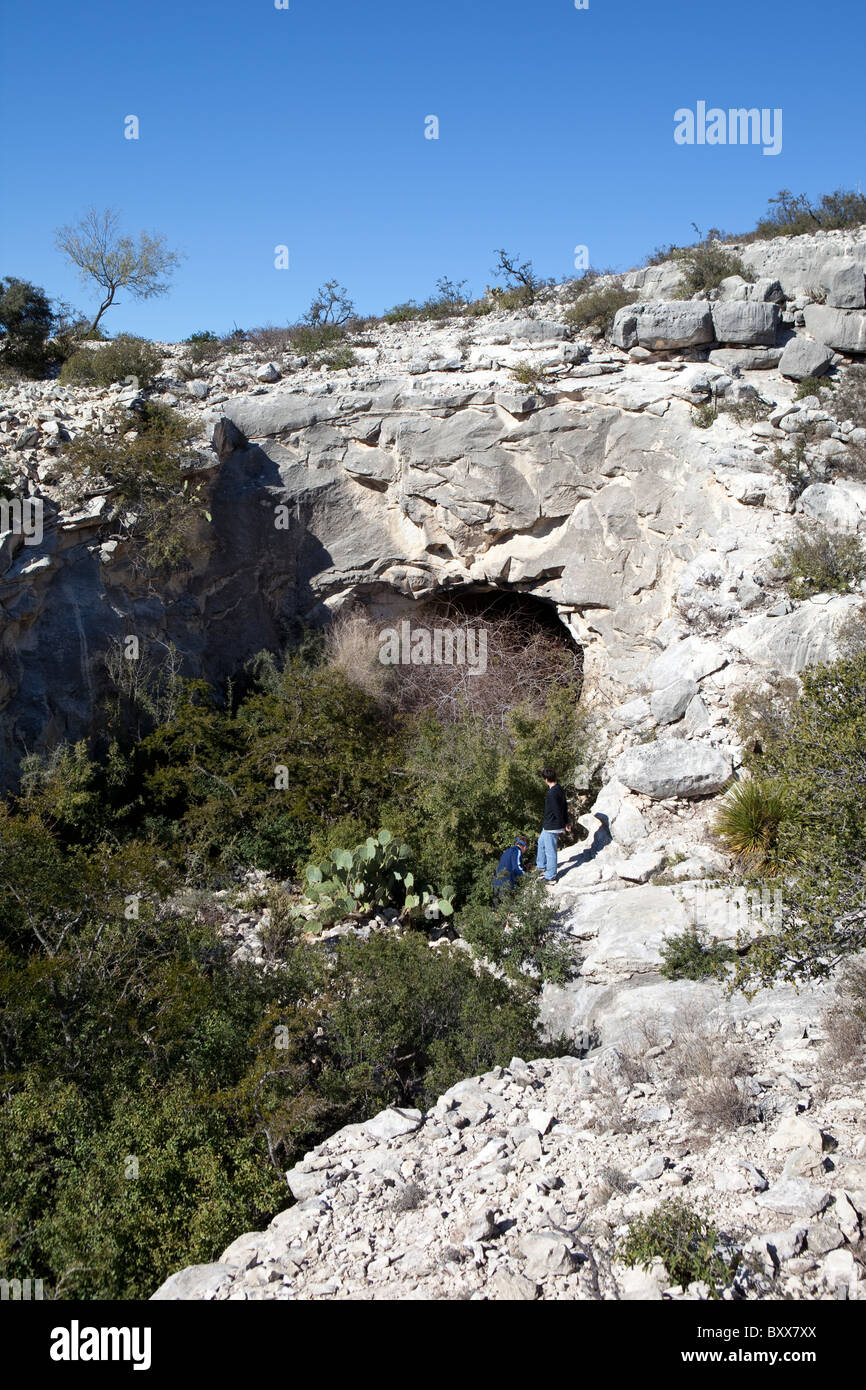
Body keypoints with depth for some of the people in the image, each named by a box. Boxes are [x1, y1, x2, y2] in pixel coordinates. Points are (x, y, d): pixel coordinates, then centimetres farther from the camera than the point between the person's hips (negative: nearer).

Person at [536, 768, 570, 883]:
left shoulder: (552, 794, -28)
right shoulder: (559, 789, 2)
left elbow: (557, 811, -24)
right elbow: (565, 806, 11)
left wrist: (562, 827, -11)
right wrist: (566, 822, 18)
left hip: (551, 828, -10)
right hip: (548, 826, 10)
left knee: (550, 852, 2)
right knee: (541, 842, 29)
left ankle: (551, 877, 14)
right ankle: (542, 867, 44)